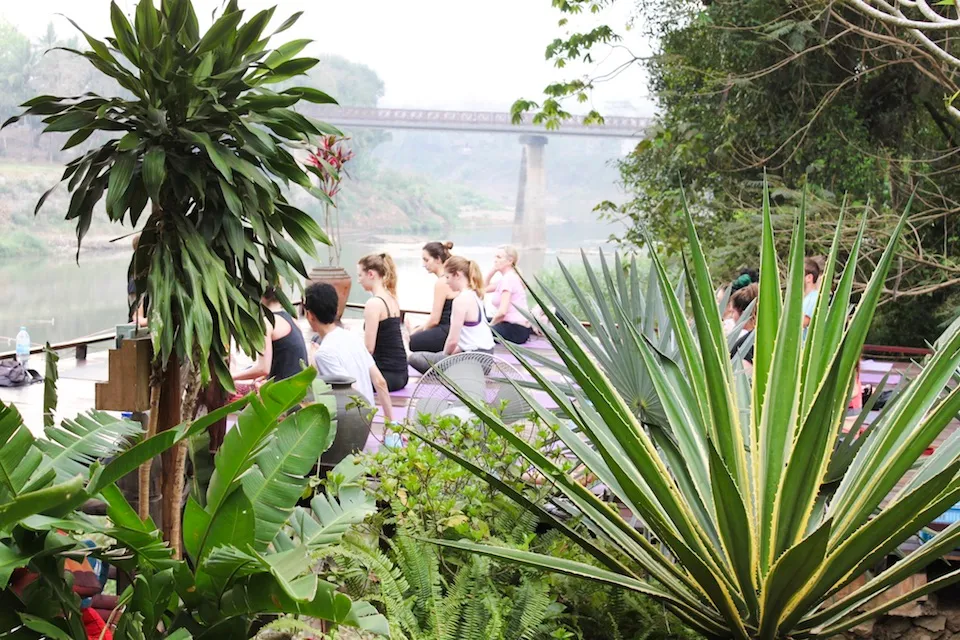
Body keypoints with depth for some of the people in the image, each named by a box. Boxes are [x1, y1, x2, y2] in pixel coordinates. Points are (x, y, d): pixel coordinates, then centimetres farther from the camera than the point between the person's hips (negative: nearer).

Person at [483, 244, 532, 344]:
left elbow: (502, 311, -23)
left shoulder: (508, 279, -14)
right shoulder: (510, 276, 16)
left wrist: (490, 325, -8)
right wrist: (493, 270, 12)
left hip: (515, 330, -10)